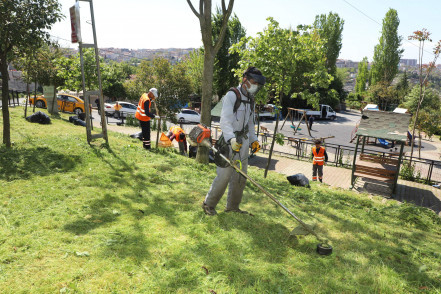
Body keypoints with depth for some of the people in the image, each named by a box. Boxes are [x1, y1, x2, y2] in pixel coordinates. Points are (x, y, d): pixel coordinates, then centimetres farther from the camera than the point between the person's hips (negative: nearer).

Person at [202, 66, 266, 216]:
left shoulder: (250, 100, 17)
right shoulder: (232, 95, -9)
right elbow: (225, 120, -19)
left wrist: (254, 140, 18)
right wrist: (231, 138, -32)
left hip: (243, 142, 8)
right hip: (230, 141, -8)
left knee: (240, 177, 10)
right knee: (224, 176, -7)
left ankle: (232, 207, 24)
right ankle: (208, 204, 11)